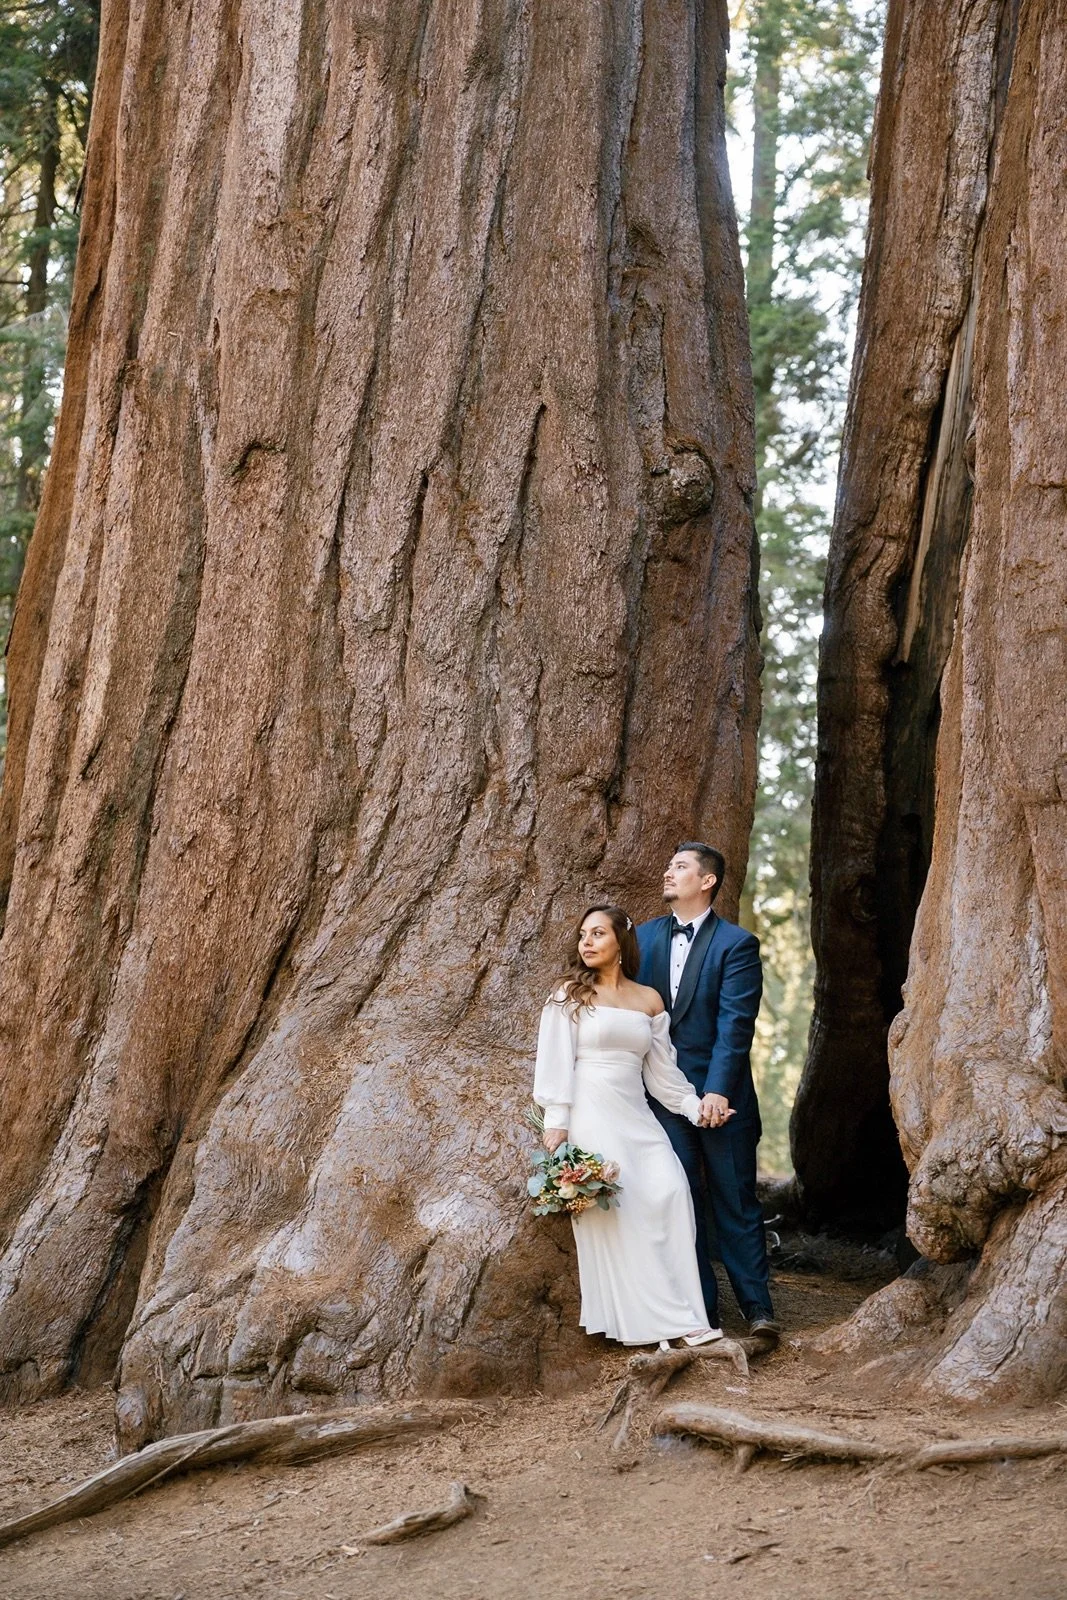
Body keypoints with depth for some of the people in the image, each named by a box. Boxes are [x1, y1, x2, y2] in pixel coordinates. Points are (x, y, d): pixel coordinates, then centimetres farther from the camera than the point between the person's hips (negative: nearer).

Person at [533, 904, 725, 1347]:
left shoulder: (648, 1000, 14)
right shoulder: (570, 995, 6)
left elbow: (661, 1069, 15)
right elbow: (556, 1061, 1)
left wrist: (694, 1106, 4)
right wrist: (556, 1124, -7)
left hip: (635, 1115, 3)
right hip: (590, 1114, -3)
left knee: (669, 1190, -16)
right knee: (613, 1204, -15)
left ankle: (681, 1314, -12)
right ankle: (648, 1317, -12)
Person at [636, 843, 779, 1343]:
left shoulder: (737, 944, -6)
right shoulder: (644, 937, 9)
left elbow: (734, 1024, -12)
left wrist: (717, 1091, -19)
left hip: (720, 1095, -4)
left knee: (736, 1203, 2)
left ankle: (757, 1307, 10)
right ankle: (699, 1312, 14)